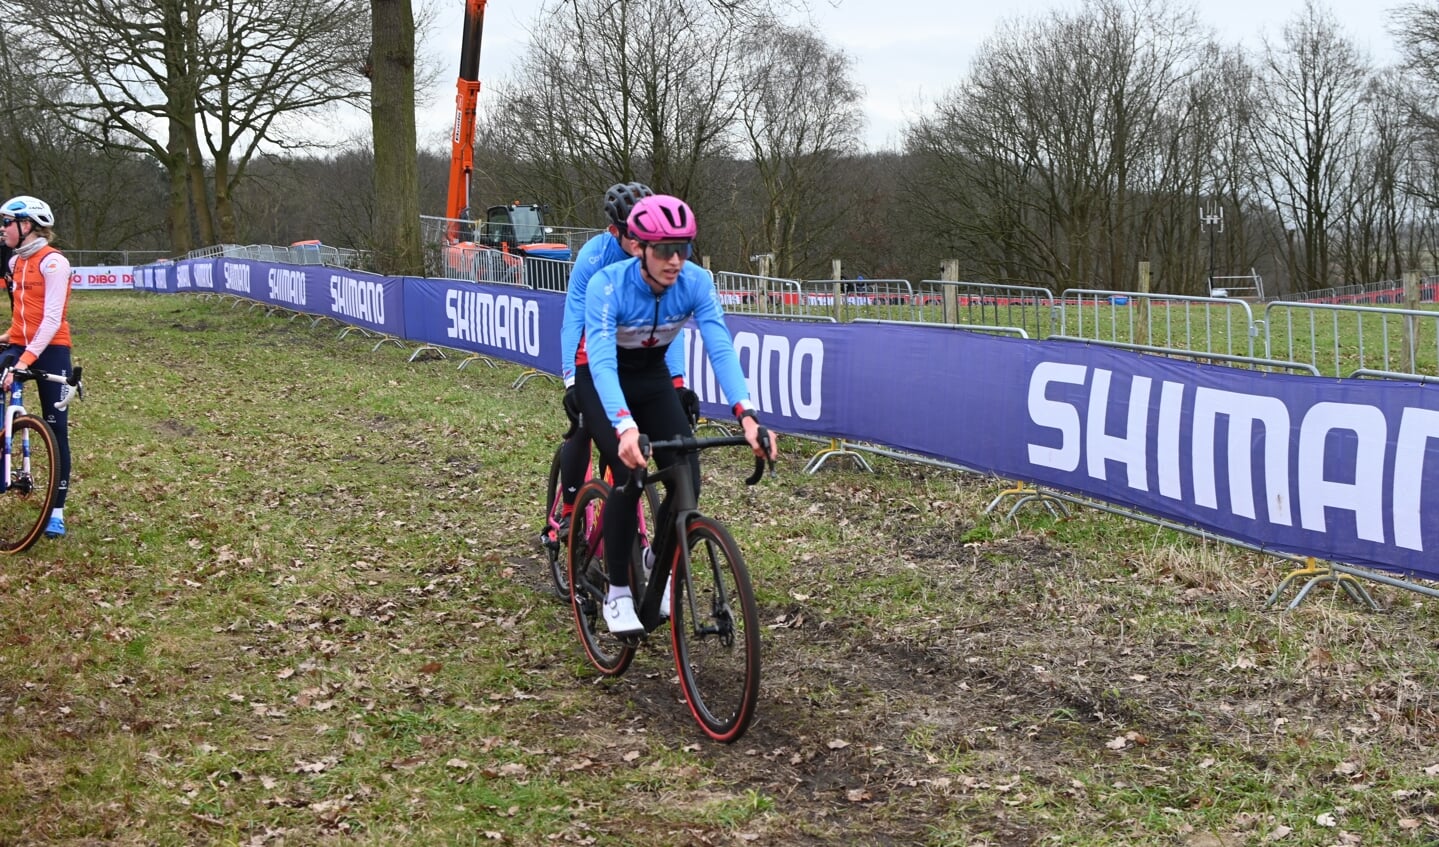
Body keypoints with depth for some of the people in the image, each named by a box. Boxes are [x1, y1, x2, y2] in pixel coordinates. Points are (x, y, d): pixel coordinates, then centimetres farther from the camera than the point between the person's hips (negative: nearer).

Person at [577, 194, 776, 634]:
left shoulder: (696, 282, -23)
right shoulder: (607, 285, -33)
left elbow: (721, 348, -31)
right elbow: (602, 363, -43)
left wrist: (747, 415, -46)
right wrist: (626, 427, -59)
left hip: (652, 377, 4)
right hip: (602, 381, -3)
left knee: (687, 477, -12)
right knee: (629, 475, -22)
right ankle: (617, 593, -6)